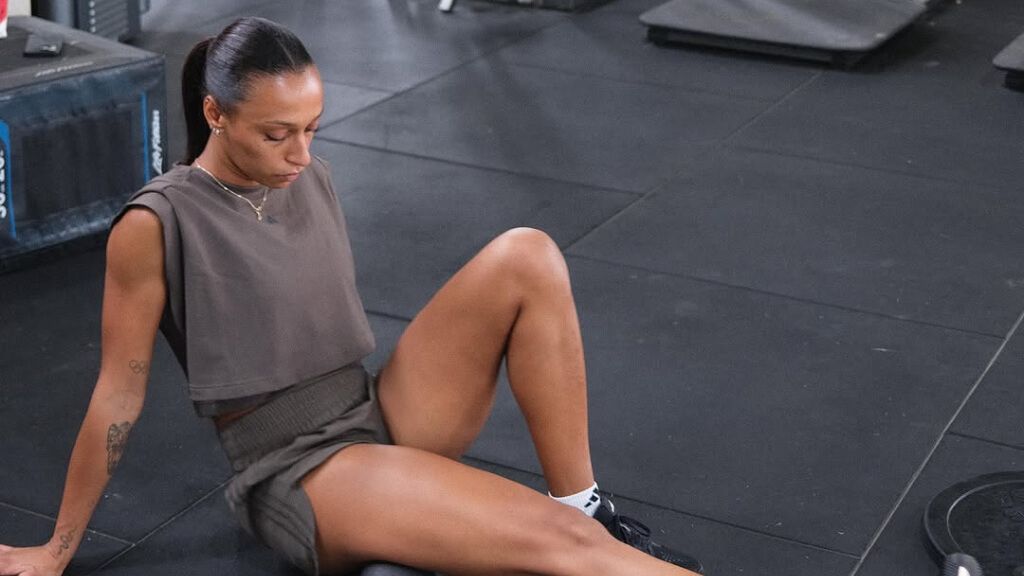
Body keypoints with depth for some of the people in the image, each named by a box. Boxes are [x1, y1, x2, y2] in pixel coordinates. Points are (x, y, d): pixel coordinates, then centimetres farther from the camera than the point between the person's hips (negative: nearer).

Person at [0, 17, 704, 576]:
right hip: (297, 472, -7)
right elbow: (119, 395, -6)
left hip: (378, 413, 7)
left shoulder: (309, 176, 6)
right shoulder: (157, 225, -13)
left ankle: (587, 506, -10)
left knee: (526, 256, -14)